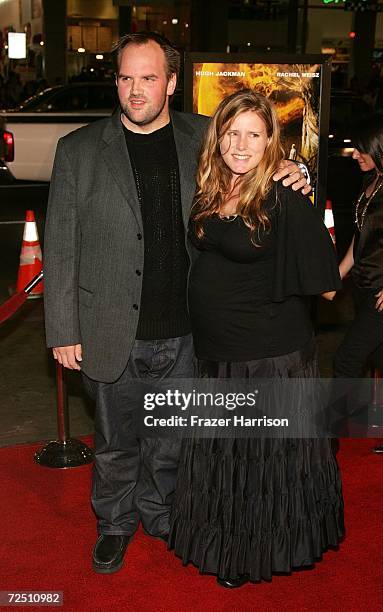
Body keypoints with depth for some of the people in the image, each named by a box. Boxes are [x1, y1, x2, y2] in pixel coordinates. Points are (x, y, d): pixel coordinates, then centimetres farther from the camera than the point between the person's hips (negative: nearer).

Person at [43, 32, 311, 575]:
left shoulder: (204, 139, 0)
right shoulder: (79, 150, -4)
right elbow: (60, 247, -3)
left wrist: (289, 180, -10)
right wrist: (63, 332, -5)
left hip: (183, 332, 1)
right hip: (111, 335, -1)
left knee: (170, 438, 18)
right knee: (115, 442, 16)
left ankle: (159, 511, 45)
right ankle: (116, 523, 41)